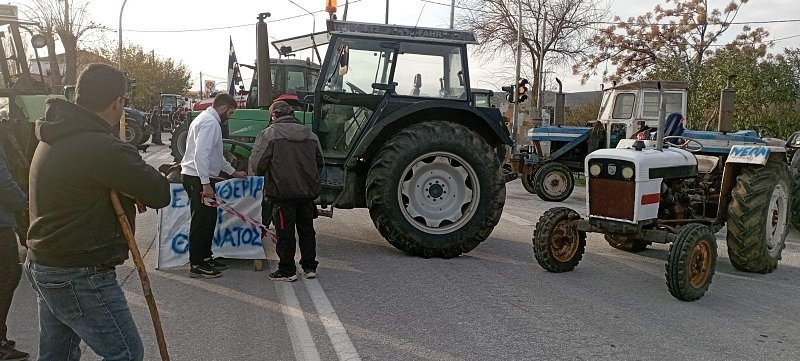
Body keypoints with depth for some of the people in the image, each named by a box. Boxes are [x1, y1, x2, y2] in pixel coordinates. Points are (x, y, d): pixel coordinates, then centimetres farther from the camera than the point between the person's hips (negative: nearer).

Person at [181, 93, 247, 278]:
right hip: (198, 178, -10)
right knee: (202, 221, -4)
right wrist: (206, 184, -25)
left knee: (209, 219, 17)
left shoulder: (207, 119, 19)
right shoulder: (210, 123, -16)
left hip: (200, 178, 10)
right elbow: (201, 155, -25)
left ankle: (205, 257, 27)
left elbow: (215, 155, 28)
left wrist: (233, 172, 31)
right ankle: (196, 265, 3)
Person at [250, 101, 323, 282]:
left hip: (282, 191, -5)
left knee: (285, 231, 5)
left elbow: (257, 164, -10)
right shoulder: (310, 135, 9)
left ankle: (287, 270, 11)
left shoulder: (269, 134, -8)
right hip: (308, 191, 5)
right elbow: (320, 163, 14)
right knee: (306, 229, 16)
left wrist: (266, 174, 11)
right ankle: (310, 267, 23)